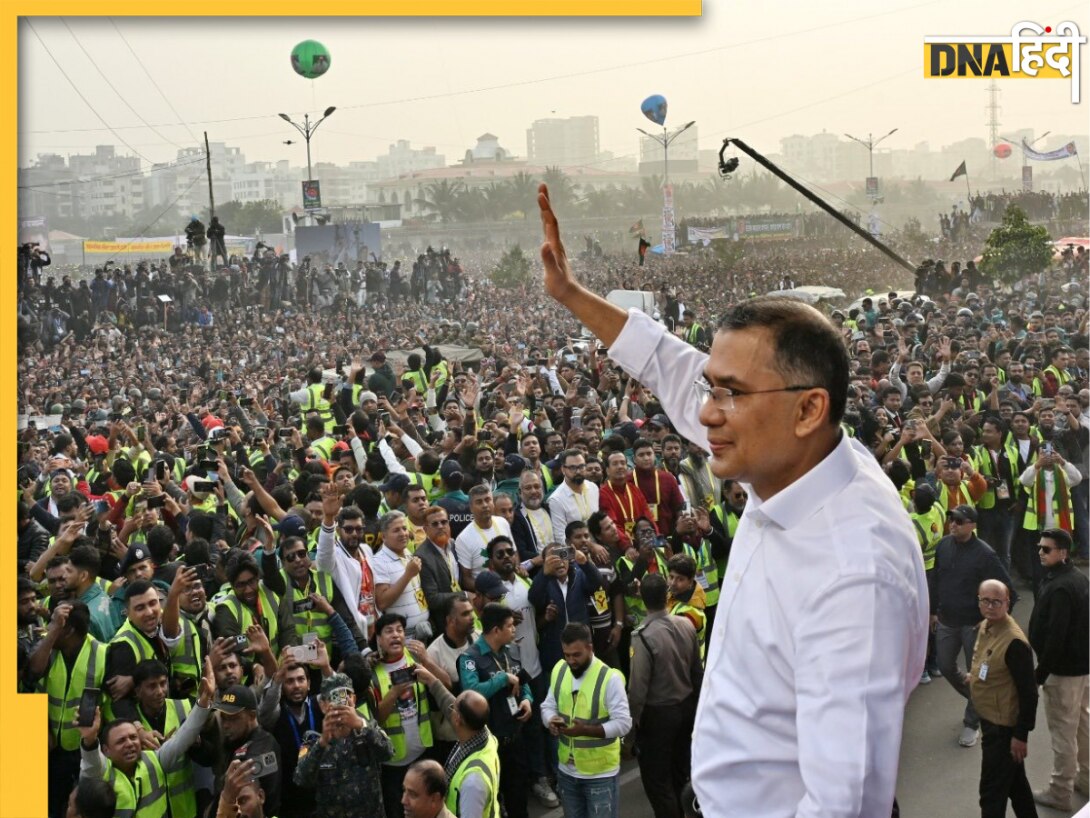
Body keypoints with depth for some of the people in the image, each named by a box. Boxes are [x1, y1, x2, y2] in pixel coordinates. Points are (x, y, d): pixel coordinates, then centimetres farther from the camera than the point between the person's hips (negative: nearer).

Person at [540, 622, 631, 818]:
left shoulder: (609, 678, -20)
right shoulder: (559, 670, -1)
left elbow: (623, 723, -21)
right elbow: (548, 705, 8)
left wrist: (585, 730, -31)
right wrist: (551, 721, -16)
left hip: (601, 773, -5)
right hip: (567, 769, 6)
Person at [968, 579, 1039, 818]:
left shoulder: (1014, 642, -26)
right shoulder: (985, 627, 1)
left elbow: (1029, 693, -22)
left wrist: (1021, 734, -19)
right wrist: (975, 677, 7)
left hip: (1004, 727, -9)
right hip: (990, 719, 9)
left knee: (992, 792, 2)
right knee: (1014, 780, 25)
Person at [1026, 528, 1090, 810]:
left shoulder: (1059, 588, -26)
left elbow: (1055, 636, -27)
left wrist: (1041, 673, -18)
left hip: (1063, 670, -10)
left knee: (1062, 730, 1)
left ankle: (1060, 792, 11)